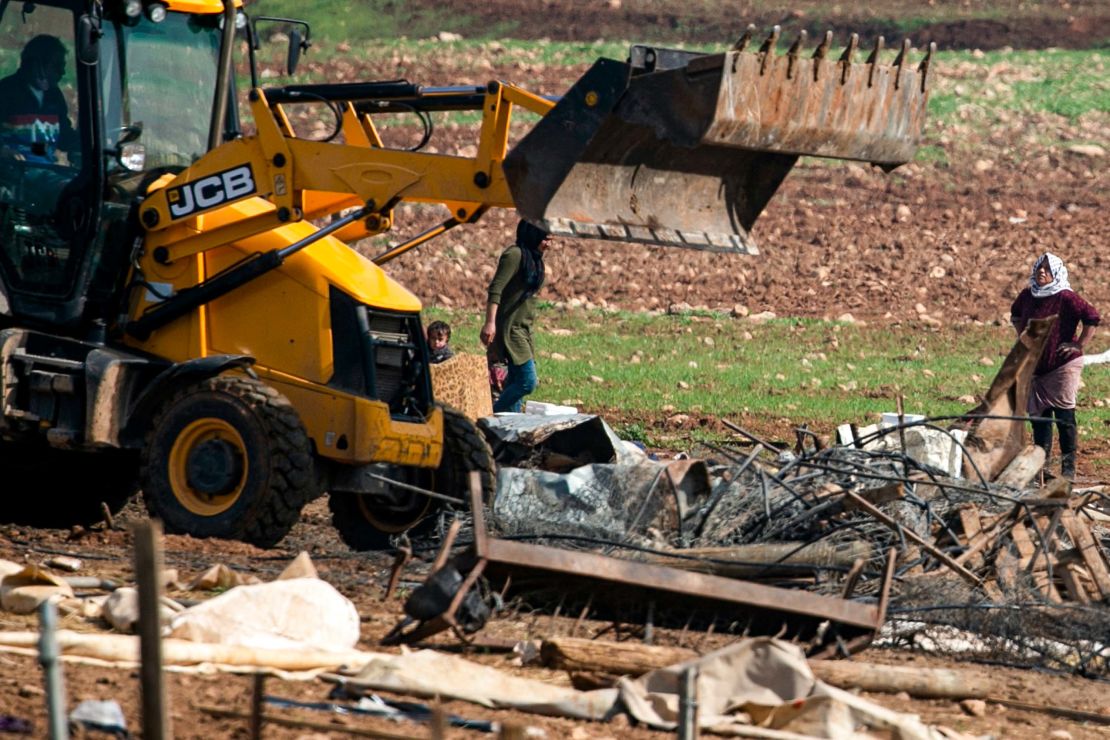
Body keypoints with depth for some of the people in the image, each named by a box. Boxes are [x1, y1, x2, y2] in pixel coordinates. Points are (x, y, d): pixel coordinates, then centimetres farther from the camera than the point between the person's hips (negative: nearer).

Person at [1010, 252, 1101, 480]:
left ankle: (1069, 466, -1)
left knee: (1064, 415, -6)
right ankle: (1041, 463, 15)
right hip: (1035, 366, 6)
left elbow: (1093, 317, -18)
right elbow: (1015, 315, 28)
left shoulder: (1066, 298, -14)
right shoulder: (1027, 296, 6)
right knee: (1038, 415, 8)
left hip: (1063, 365, -6)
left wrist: (1079, 344, -15)